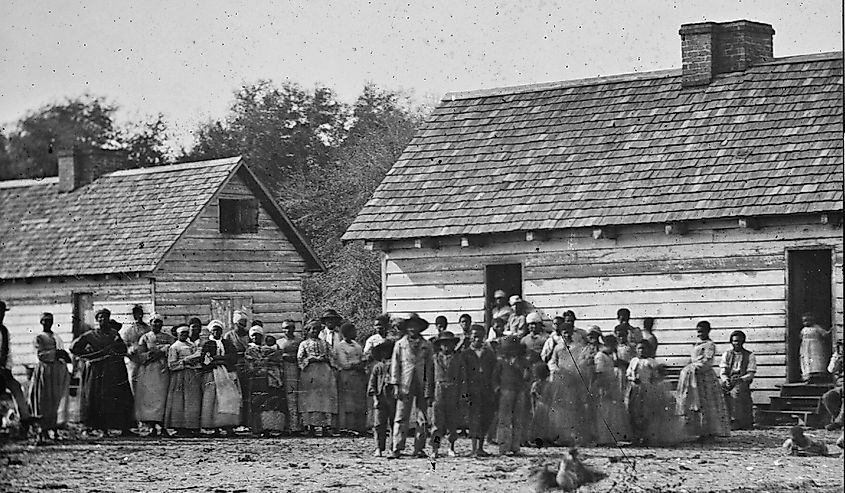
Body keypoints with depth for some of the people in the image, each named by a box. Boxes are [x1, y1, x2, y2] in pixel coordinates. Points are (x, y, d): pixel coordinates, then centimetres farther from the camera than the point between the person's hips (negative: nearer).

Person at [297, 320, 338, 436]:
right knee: (311, 399, -9)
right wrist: (313, 359, -9)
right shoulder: (304, 344, 10)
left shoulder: (325, 343, 18)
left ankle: (325, 426, -6)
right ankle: (311, 426, -9)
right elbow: (300, 359, 1)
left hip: (325, 371, 2)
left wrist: (325, 358, -6)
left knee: (326, 398, -5)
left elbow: (332, 357, 15)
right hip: (310, 372, -2)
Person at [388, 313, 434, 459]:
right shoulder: (400, 344, 9)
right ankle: (397, 448, -6)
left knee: (422, 419, 1)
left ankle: (419, 449, 7)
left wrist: (429, 388, 1)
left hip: (422, 385, 1)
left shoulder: (427, 346, 9)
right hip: (405, 386, -1)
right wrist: (396, 385, -2)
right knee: (401, 418, -5)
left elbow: (430, 366, 8)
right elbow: (395, 365, 7)